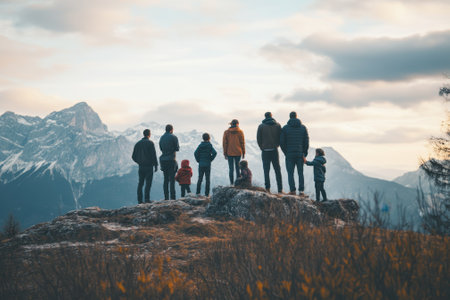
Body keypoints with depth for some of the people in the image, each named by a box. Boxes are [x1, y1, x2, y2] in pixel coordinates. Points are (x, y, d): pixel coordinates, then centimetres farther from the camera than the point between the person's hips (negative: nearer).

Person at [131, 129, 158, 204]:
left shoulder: (138, 143, 8)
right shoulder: (150, 143, -7)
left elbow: (133, 156, 8)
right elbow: (153, 155, -11)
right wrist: (156, 165, -4)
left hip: (141, 166, 5)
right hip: (149, 166, -5)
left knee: (140, 183, 9)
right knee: (148, 183, -4)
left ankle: (139, 200, 7)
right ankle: (146, 199, -11)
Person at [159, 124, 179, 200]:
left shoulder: (161, 138, 10)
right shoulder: (174, 137, -7)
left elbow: (161, 148, 15)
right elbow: (177, 148, -3)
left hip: (163, 160, 5)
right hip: (171, 160, -5)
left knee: (166, 179, 9)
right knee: (172, 179, -5)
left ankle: (166, 197, 6)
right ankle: (172, 197, -10)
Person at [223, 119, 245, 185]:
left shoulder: (226, 132, 0)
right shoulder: (240, 132, -2)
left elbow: (224, 143, 1)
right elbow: (242, 143, 0)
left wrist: (225, 153, 7)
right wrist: (243, 152, 8)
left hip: (229, 153, 0)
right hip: (238, 153, 0)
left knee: (231, 168, 2)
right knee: (238, 167, 7)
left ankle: (231, 182, -1)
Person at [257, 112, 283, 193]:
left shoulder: (261, 126, -2)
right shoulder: (277, 125, 3)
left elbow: (258, 139, -1)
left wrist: (262, 148, 10)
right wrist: (276, 145, 12)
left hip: (265, 151, -1)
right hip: (275, 150, 2)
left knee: (266, 170, 2)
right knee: (277, 170, 7)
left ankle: (267, 188, -8)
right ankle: (280, 189, 4)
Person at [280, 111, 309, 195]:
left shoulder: (285, 128, -2)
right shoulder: (303, 127, 4)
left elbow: (281, 142, -4)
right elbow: (306, 141, 3)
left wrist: (285, 152, 6)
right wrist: (304, 153, 11)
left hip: (289, 154, -2)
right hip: (300, 154, 2)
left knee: (290, 173, 3)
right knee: (301, 173, 8)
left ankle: (292, 190, -6)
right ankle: (301, 190, 1)